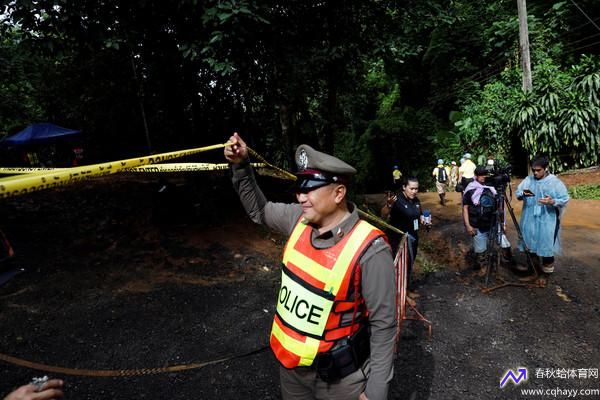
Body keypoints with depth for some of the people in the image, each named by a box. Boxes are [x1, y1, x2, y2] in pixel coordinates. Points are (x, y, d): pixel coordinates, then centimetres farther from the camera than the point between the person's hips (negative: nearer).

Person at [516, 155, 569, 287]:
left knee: (546, 248, 4)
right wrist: (523, 194, -19)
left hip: (547, 222, -4)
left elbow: (565, 199, -8)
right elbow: (517, 193, 4)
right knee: (530, 246, 14)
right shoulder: (528, 180, 4)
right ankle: (534, 269, 34)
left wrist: (552, 202, -27)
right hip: (529, 220, 4)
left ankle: (546, 274, 22)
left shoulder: (555, 182, -7)